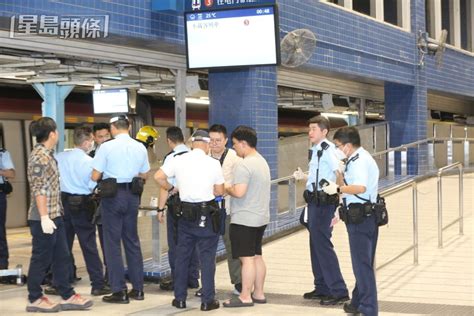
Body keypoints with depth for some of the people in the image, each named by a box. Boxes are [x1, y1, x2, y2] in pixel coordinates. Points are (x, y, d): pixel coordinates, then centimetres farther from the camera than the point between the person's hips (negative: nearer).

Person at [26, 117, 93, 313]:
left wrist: (54, 214, 17)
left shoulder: (47, 155, 14)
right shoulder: (39, 156, -15)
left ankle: (67, 296, 17)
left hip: (54, 215, 9)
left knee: (61, 256, 11)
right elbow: (38, 189, -19)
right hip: (44, 218, -9)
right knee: (41, 258, 0)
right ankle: (35, 299, 10)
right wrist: (44, 217, -22)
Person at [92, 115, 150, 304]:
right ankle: (137, 289, 18)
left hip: (112, 196, -5)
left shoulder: (107, 147, -11)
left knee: (113, 243, 2)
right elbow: (143, 175, 14)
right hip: (132, 196, 5)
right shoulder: (140, 148, 3)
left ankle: (119, 291, 2)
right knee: (132, 241, 14)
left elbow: (95, 176, -9)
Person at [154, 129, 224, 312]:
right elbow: (220, 191, -1)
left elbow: (158, 177, -6)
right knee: (207, 257, 4)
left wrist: (171, 188, 10)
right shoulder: (213, 163, -7)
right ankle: (207, 300, 6)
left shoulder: (178, 160, -2)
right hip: (207, 214, -3)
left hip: (186, 213, 3)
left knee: (182, 256, 12)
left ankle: (179, 298, 17)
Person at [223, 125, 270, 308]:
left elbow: (239, 192, -26)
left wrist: (227, 188, -7)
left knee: (247, 258, -6)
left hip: (244, 219, -10)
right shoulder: (262, 162, 13)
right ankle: (258, 293, 20)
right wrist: (233, 188, 13)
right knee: (257, 256, 15)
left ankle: (245, 297, -2)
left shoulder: (243, 165, -18)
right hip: (261, 217, 10)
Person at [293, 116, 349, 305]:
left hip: (324, 202, -10)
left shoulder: (327, 149, -14)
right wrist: (304, 177, 13)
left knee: (322, 244, -8)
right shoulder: (316, 150, 15)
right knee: (315, 245, 15)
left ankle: (339, 291, -3)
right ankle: (322, 288, 25)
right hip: (314, 202, 10)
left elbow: (340, 173, -24)